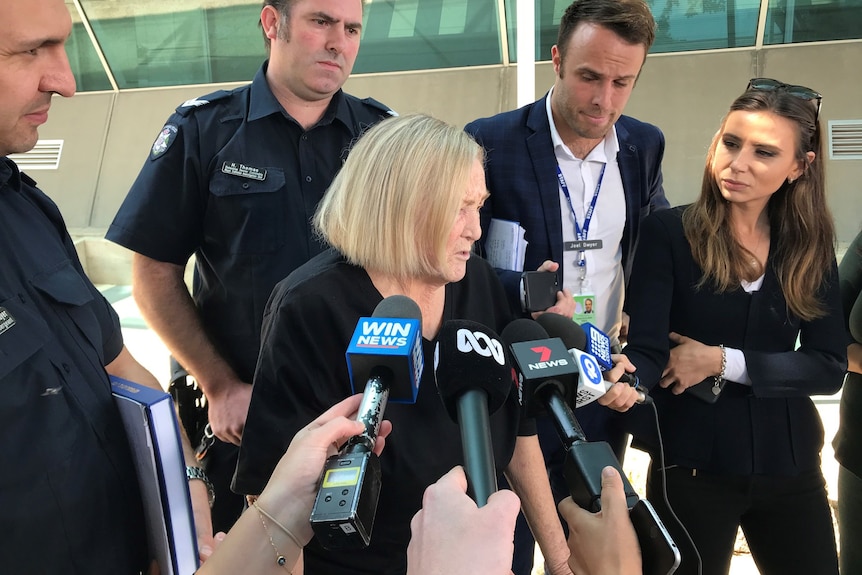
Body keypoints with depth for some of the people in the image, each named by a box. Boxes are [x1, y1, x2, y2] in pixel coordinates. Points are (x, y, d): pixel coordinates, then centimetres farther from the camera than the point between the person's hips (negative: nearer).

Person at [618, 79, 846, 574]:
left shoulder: (811, 244, 1)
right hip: (693, 465, -4)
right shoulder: (669, 232, -10)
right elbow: (647, 349, -16)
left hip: (789, 463, 4)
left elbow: (829, 366, -2)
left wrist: (723, 362, -14)